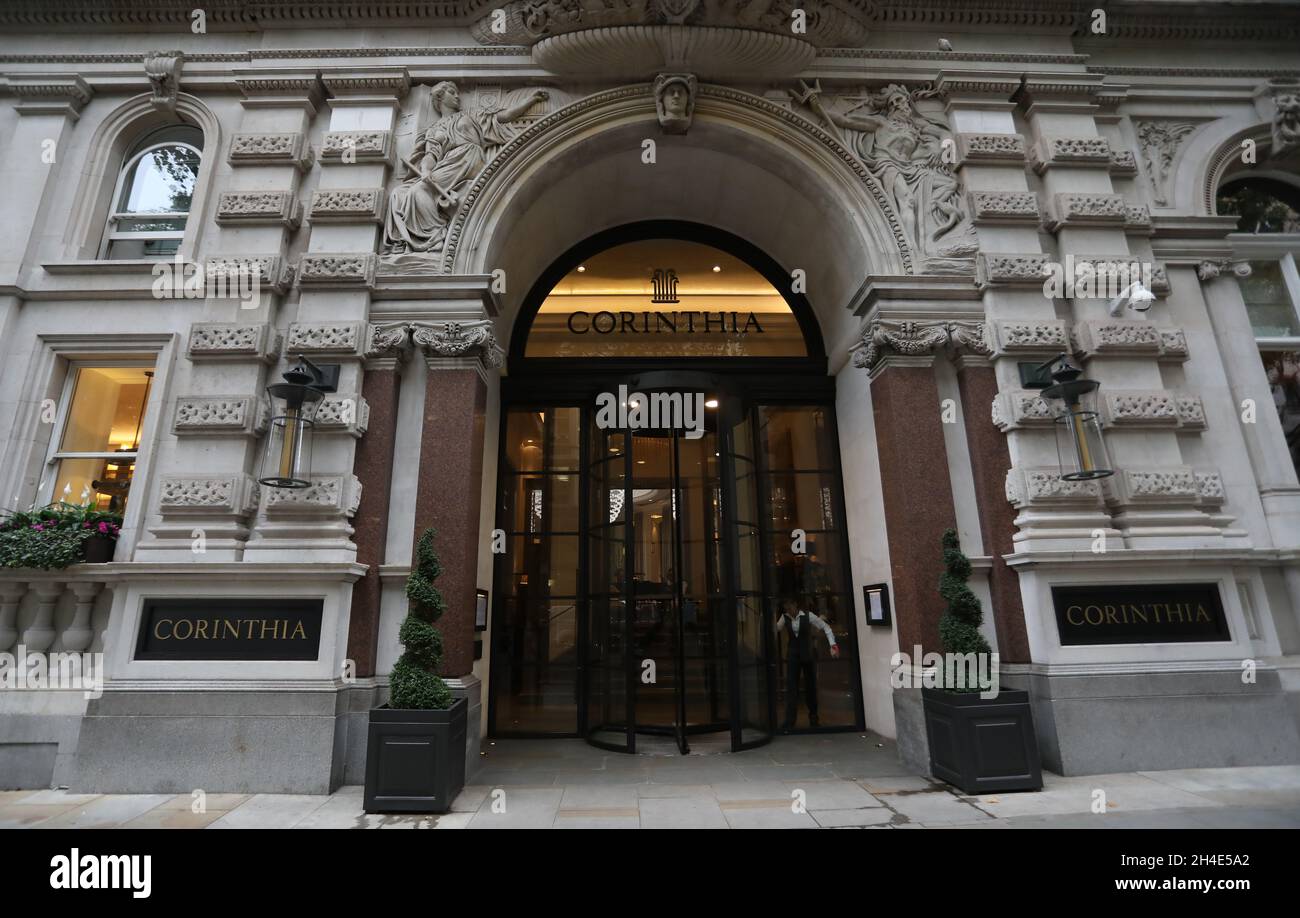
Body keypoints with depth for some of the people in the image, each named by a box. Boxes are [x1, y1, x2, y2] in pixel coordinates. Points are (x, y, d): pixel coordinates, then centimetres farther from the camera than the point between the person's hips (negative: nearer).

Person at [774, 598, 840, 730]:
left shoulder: (808, 616, -10)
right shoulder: (785, 617, -2)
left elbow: (826, 627, -6)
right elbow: (775, 629, -9)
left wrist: (833, 645, -14)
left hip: (808, 655, -1)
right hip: (793, 655, 1)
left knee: (811, 685, 10)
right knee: (791, 686, -4)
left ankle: (813, 718, 28)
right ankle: (789, 722, 0)